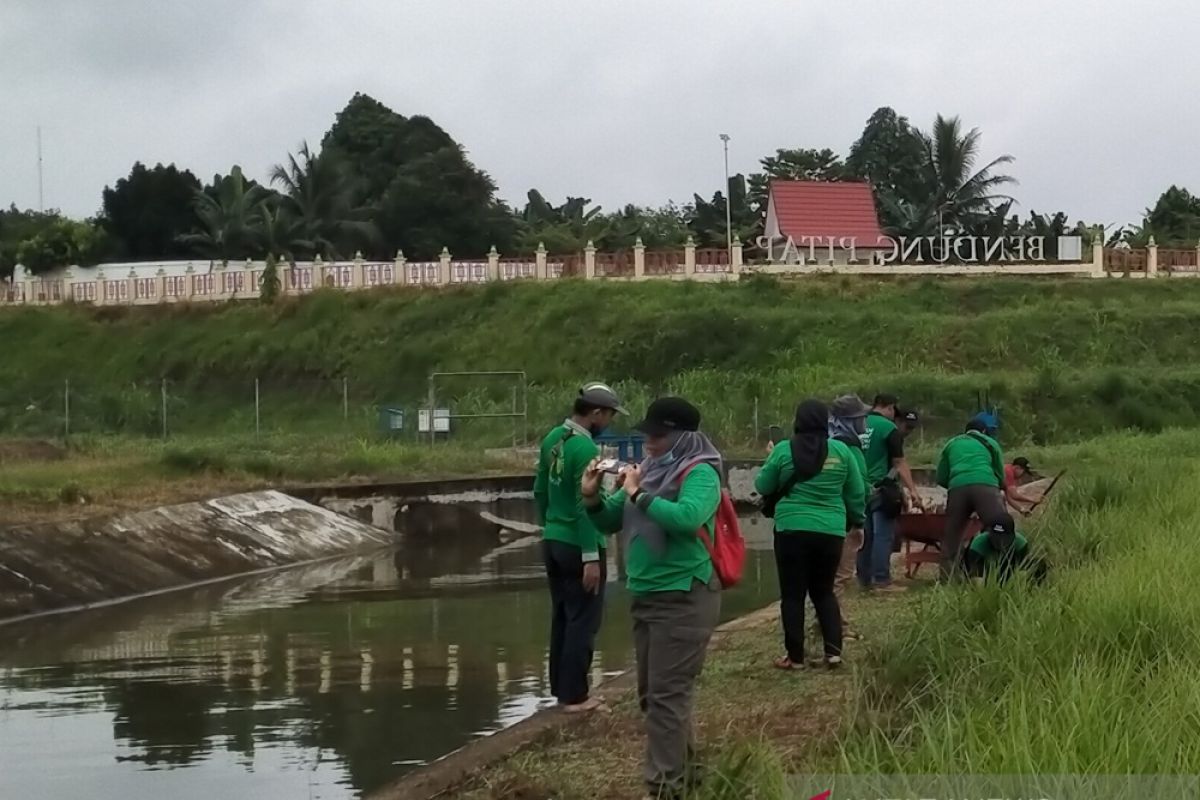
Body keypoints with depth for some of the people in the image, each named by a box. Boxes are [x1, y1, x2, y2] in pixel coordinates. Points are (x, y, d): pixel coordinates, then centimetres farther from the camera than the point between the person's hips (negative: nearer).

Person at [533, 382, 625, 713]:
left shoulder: (553, 438, 6)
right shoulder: (585, 448, -20)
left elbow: (540, 490, 14)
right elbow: (585, 506, -22)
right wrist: (591, 557, -20)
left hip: (552, 541, 9)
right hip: (577, 546, -9)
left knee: (562, 615, 16)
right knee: (583, 620, 0)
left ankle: (560, 688, 22)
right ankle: (574, 696, 2)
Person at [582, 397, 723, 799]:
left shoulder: (699, 473, -13)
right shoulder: (647, 469, 9)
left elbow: (687, 518, -32)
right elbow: (610, 521, 16)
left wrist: (638, 495, -23)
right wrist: (593, 497, -3)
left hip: (683, 598, -9)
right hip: (647, 596, 9)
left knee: (667, 694, -9)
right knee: (651, 693, 18)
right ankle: (682, 767, 34)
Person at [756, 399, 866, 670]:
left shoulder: (783, 450, -4)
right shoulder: (841, 450, 1)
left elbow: (763, 487, 7)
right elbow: (857, 493, 9)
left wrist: (769, 464, 26)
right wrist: (856, 521, 25)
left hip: (791, 529, -2)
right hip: (830, 531, 2)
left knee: (793, 594, 5)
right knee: (824, 591, 16)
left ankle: (795, 656, 6)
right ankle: (833, 650, 6)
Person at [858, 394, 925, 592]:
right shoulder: (889, 428, -10)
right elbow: (899, 463, -12)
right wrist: (913, 490, -12)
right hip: (881, 489, -6)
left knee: (865, 535, 11)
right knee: (883, 535, -5)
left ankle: (864, 579, 14)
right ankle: (881, 580, -8)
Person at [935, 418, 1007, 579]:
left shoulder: (952, 444, 32)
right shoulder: (990, 443, 27)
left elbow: (941, 479, 28)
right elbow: (1001, 477, 28)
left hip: (957, 488, 2)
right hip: (985, 486, -2)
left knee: (951, 539, 11)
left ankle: (946, 579, 5)